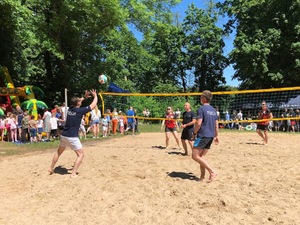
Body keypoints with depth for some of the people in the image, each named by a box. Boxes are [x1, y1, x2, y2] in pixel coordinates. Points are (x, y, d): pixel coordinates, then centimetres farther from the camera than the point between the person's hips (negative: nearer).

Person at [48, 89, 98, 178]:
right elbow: (93, 105, -4)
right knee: (81, 154, 5)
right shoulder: (80, 110, -12)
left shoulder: (70, 108, 5)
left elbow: (76, 102, 29)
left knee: (58, 152, 26)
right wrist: (95, 96, 10)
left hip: (64, 135, 7)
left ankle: (51, 168, 39)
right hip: (72, 137, -7)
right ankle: (73, 173, 0)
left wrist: (84, 97, 30)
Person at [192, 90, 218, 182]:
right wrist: (216, 136, 23)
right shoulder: (213, 110, 14)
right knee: (201, 156, 13)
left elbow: (198, 123, -18)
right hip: (211, 136, 9)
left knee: (195, 156, -5)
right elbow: (216, 125, 16)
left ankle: (212, 171, -8)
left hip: (202, 135, -8)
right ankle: (202, 176, 14)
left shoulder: (201, 109, -10)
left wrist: (194, 133, -4)